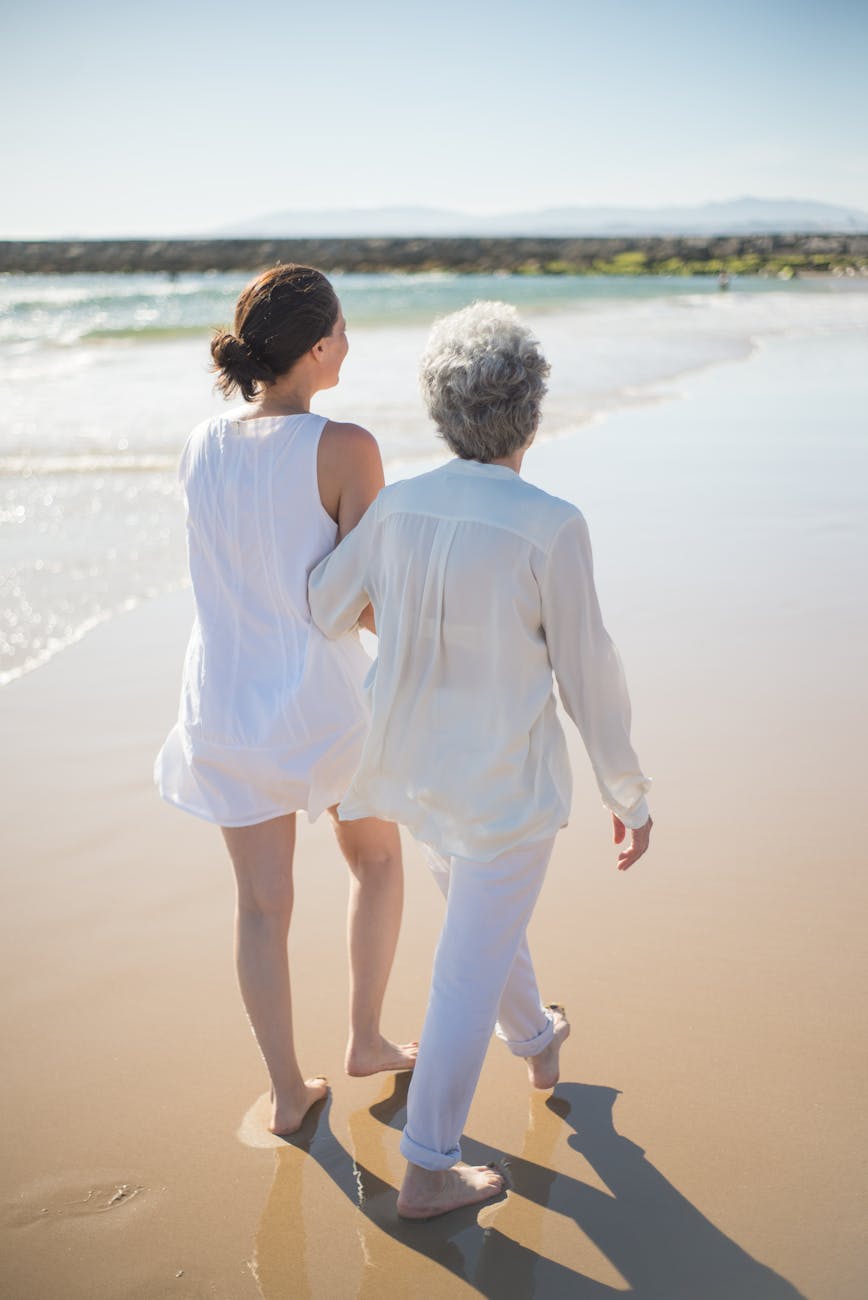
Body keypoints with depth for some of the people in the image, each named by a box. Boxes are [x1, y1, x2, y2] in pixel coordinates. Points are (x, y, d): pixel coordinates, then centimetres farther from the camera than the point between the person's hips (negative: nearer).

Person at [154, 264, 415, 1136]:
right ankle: (365, 1040, 32)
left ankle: (287, 1091, 27)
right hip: (324, 700, -4)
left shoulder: (199, 448, -2)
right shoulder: (344, 448, -19)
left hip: (226, 701, 4)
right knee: (375, 858, 25)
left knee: (263, 902, 15)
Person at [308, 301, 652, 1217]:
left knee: (483, 910, 31)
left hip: (420, 763, 6)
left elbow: (314, 618, 0)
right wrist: (630, 796, -3)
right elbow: (587, 679, -17)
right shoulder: (551, 527, -23)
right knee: (472, 969, 8)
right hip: (505, 781, -6)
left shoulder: (400, 505, -8)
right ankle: (427, 1171, 19)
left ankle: (537, 1044, 56)